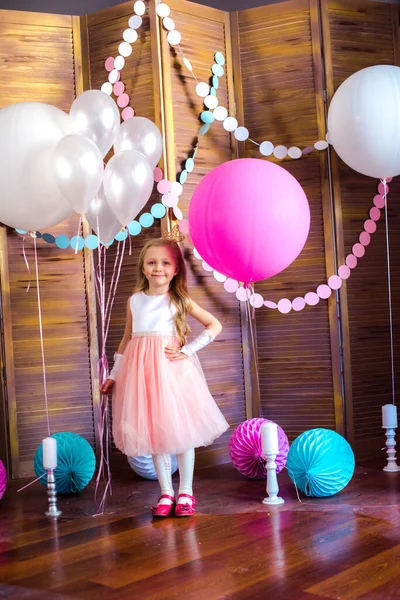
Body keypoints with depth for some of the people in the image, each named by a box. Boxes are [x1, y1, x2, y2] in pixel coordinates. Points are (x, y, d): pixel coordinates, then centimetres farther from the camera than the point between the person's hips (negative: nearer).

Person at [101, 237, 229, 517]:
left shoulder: (180, 301, 2)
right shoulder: (135, 301, 9)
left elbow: (215, 326, 2)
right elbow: (126, 340, 15)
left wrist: (188, 350, -7)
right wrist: (114, 376, 14)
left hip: (172, 368, -2)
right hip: (141, 370, 3)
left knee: (181, 429, 0)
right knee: (153, 431, 6)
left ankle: (186, 492, 12)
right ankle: (166, 492, 16)